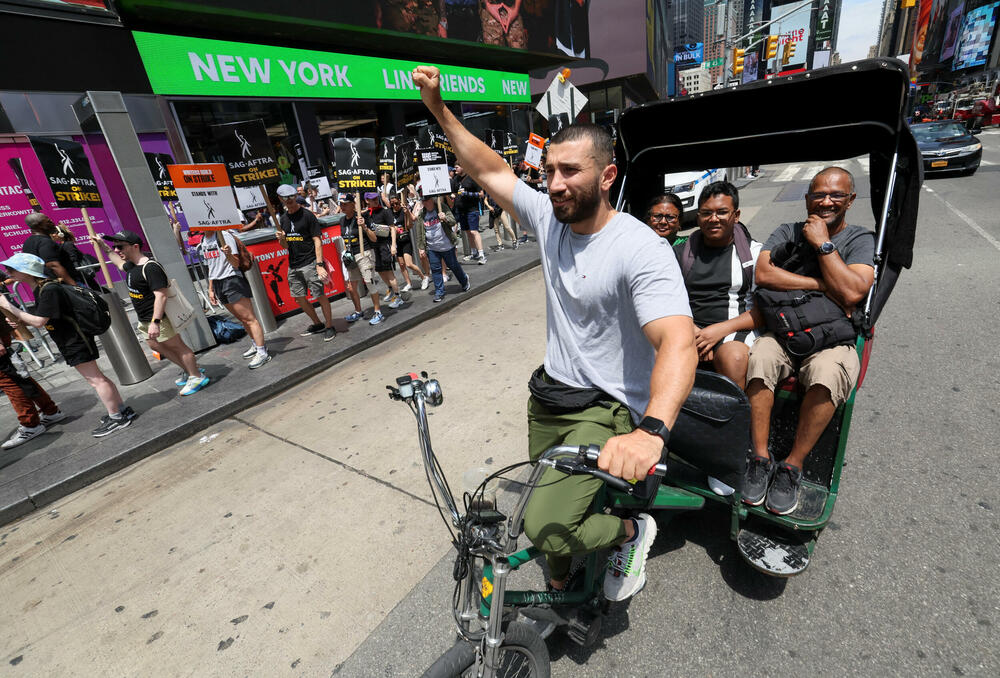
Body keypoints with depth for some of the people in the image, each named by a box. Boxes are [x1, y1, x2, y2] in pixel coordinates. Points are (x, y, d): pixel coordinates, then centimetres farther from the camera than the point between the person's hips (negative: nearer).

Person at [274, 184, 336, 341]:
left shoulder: (307, 215, -5)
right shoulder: (283, 219, 13)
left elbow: (317, 241, -10)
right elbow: (286, 246, 18)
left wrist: (319, 265, -18)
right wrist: (281, 239, -6)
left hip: (310, 263, -7)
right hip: (293, 265, 7)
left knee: (320, 295, -6)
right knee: (299, 298, 10)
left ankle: (329, 326, 8)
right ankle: (317, 324, 26)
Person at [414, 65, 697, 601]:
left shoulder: (640, 248, -22)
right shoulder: (550, 219, -1)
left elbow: (678, 341, -34)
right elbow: (490, 170, 9)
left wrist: (652, 430, -50)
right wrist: (439, 109, 5)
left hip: (608, 410, -6)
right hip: (548, 395, 7)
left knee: (547, 526, -19)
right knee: (551, 511, 20)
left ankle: (630, 531, 13)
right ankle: (559, 589, 49)